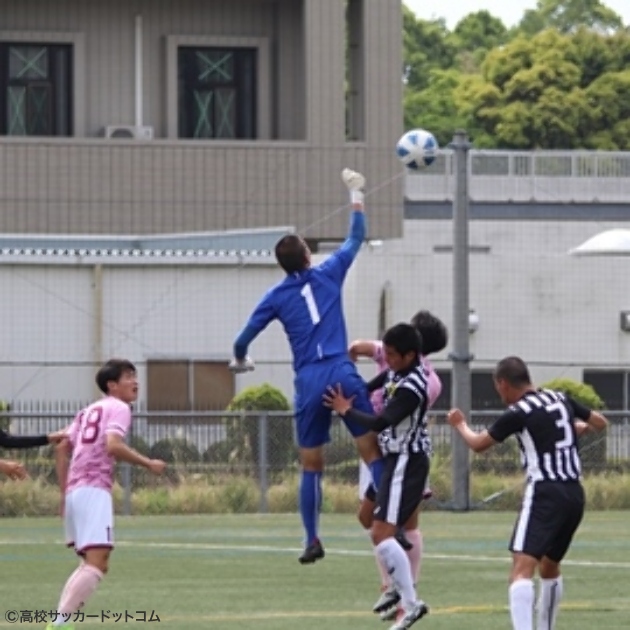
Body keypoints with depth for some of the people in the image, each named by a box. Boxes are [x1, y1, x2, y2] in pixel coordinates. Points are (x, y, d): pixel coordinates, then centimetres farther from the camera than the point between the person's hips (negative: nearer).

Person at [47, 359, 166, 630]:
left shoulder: (88, 411, 24)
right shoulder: (119, 408, -1)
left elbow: (62, 449, 22)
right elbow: (112, 446, -18)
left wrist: (66, 493, 24)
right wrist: (149, 464, -10)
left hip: (74, 492, 9)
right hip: (95, 491, -9)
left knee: (94, 564, 20)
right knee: (96, 563, -17)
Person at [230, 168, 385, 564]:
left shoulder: (277, 297, 7)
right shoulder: (328, 275, 5)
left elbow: (243, 340, 12)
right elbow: (357, 236, 18)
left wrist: (241, 361, 34)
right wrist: (356, 193, 28)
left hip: (309, 383, 1)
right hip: (342, 375, -1)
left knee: (311, 464, 9)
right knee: (372, 450, -2)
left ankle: (313, 541, 9)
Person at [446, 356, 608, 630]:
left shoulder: (518, 413, -7)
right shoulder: (561, 399, 10)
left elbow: (478, 444, 8)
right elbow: (601, 423, 24)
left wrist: (460, 425, 29)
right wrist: (581, 426, 46)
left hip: (545, 494, -8)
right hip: (575, 494, 8)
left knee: (522, 568, -18)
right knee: (549, 567, 26)